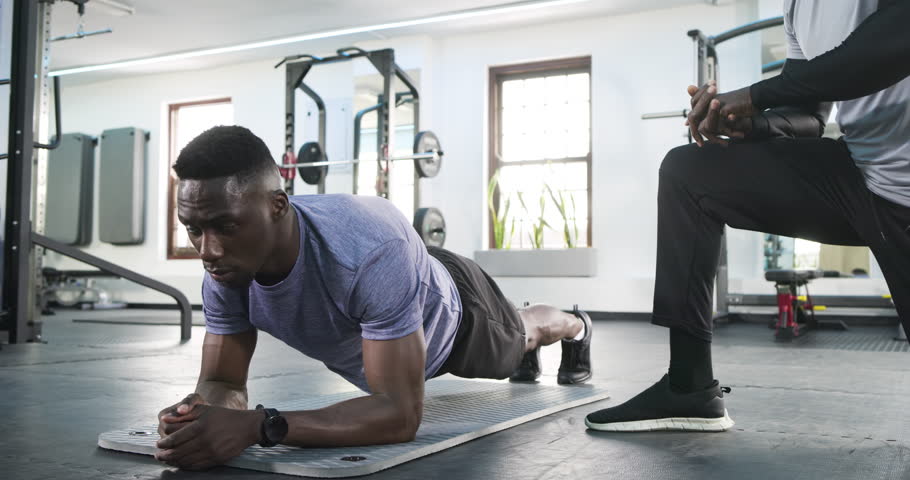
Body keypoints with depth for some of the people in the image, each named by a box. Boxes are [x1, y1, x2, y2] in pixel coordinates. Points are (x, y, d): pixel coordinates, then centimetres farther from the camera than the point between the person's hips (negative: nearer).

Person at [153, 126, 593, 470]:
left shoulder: (371, 252, -52)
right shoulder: (225, 271, -33)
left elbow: (400, 412, -51)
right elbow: (224, 382, -24)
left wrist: (258, 426, -62)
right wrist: (201, 410, -50)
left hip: (448, 311, -5)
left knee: (515, 336, 32)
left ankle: (577, 328, 69)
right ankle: (532, 349, 75)